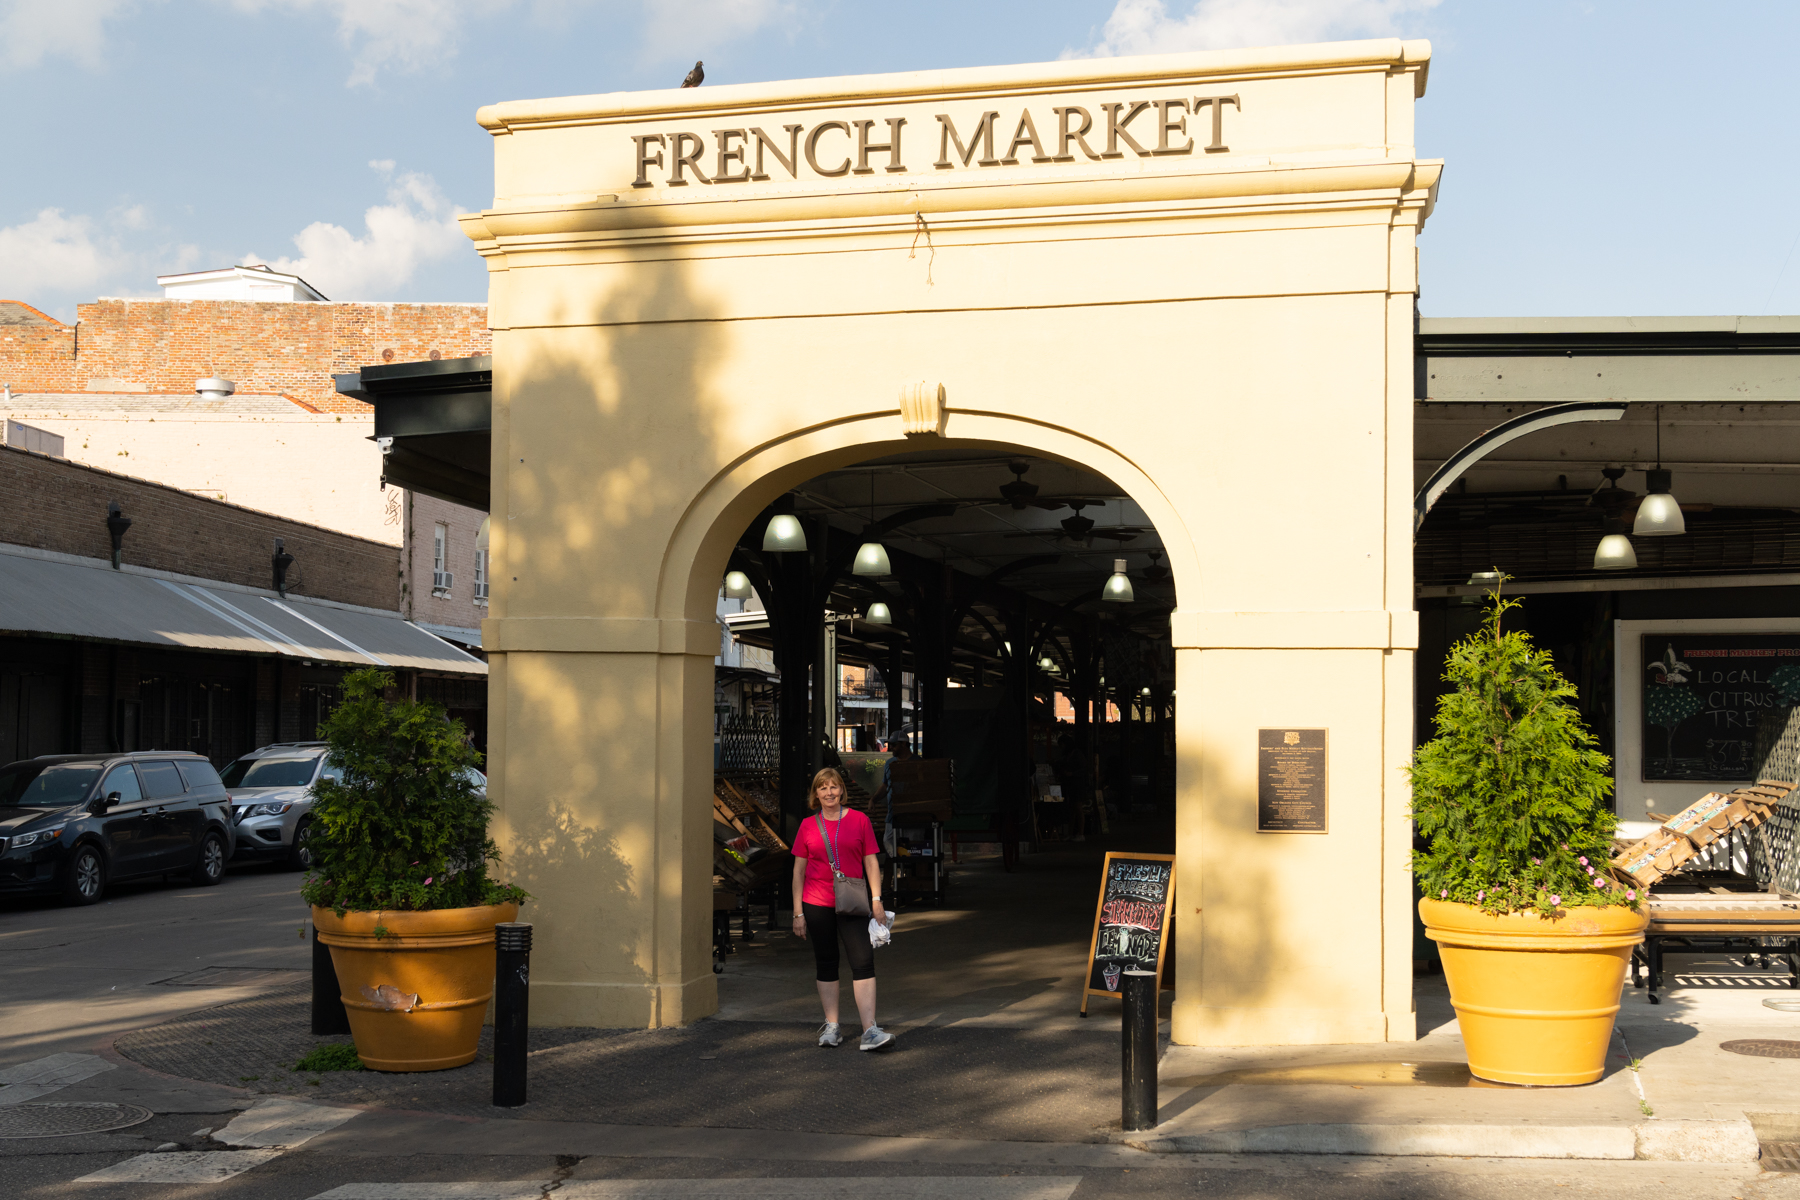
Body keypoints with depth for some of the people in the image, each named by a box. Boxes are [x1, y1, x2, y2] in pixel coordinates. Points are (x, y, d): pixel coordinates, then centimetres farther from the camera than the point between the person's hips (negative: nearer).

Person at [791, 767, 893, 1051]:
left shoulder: (859, 820, 4)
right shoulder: (808, 826, 5)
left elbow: (871, 861, 6)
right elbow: (798, 870, 8)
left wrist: (876, 899, -3)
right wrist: (798, 913, 4)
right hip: (817, 904, 1)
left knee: (863, 961, -11)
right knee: (826, 964, 8)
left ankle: (870, 1030, -14)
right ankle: (831, 1027, 17)